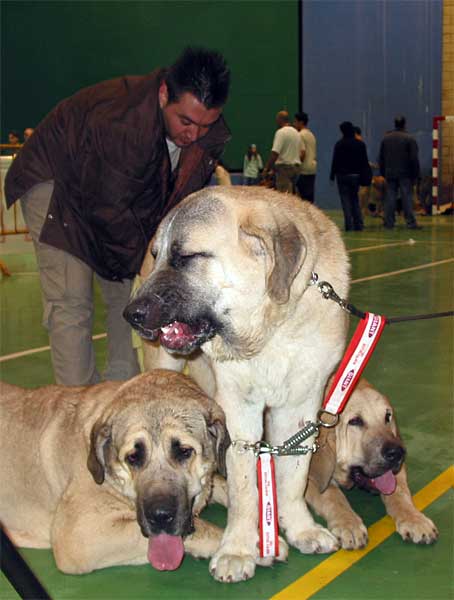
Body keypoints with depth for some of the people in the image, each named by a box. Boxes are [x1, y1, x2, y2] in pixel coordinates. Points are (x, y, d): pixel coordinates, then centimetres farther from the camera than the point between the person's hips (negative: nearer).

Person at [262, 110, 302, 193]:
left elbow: (275, 153, -18)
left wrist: (266, 169, -15)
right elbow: (301, 152, 17)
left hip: (284, 167, -8)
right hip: (296, 167, 9)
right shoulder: (296, 132, 15)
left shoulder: (281, 132, -11)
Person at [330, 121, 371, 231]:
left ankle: (349, 225, -7)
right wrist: (363, 175, 13)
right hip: (356, 175, 4)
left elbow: (335, 161, -7)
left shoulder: (339, 144, -8)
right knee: (355, 199, 14)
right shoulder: (361, 144, 5)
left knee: (346, 200, -1)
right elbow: (364, 161, 7)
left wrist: (332, 175, -1)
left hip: (343, 175, -4)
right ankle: (358, 224, 7)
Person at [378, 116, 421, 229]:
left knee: (390, 198, 5)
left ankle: (389, 222, 5)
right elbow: (414, 159, -8)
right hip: (405, 174, -3)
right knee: (407, 197, -2)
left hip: (390, 174, 4)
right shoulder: (409, 139, -6)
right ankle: (411, 223, -4)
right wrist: (415, 175, -2)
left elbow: (381, 158, 13)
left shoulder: (386, 138, 8)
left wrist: (383, 173, 19)